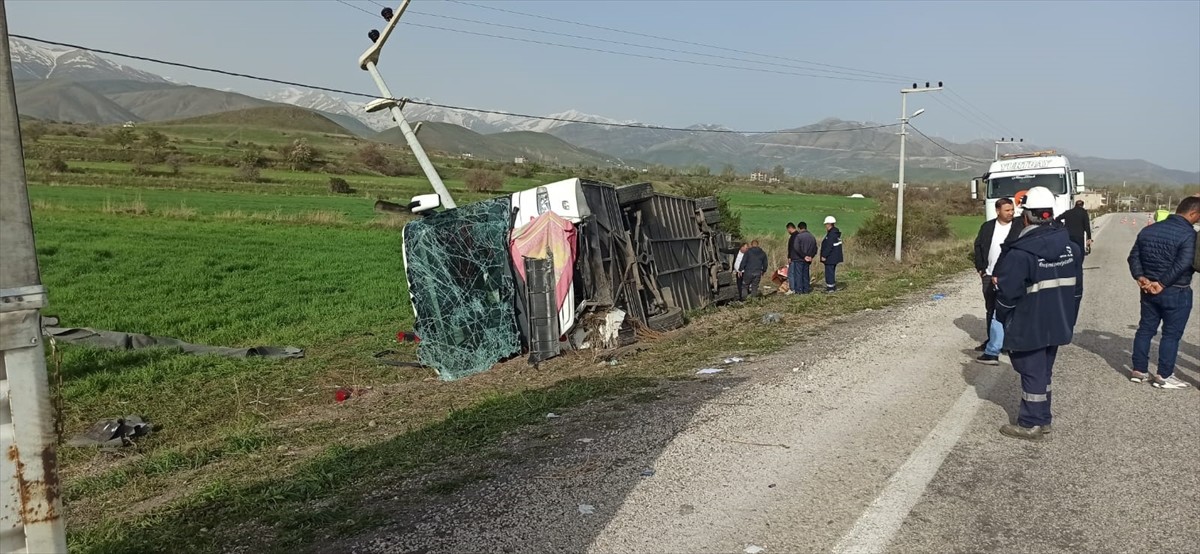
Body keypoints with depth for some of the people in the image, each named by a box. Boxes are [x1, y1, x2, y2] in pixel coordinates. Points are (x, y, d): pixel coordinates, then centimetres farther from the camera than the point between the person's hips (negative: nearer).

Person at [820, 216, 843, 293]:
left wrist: (824, 256, -20)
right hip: (834, 257, 11)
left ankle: (830, 287, -2)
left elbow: (829, 246, -24)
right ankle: (833, 286, 26)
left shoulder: (832, 234, -21)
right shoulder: (836, 233, 13)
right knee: (832, 272, 18)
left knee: (829, 272, -5)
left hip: (830, 257, -11)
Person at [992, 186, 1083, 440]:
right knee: (1044, 371, 18)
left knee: (1032, 373, 2)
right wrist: (1067, 317, 20)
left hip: (1028, 327, -7)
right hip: (1057, 324, 7)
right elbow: (1076, 287, 12)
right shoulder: (1069, 246, 4)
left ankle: (1031, 424, 9)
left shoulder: (1020, 252, -21)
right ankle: (1042, 419, 27)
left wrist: (1003, 319, -1)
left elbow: (1007, 293, -18)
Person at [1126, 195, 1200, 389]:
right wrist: (1162, 283, -17)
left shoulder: (1148, 230, 7)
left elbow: (1133, 256, 5)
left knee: (1145, 329, 13)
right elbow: (1182, 264, -23)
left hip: (1149, 291, 6)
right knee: (1171, 334, 3)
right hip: (1176, 293, -6)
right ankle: (1164, 376, 8)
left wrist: (1140, 278, -2)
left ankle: (1139, 370, 19)